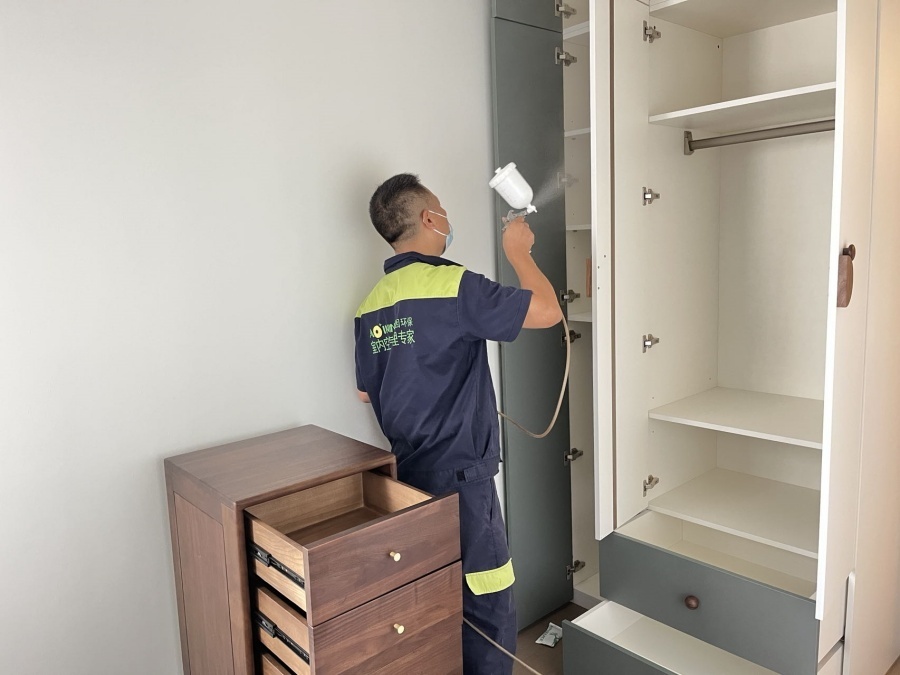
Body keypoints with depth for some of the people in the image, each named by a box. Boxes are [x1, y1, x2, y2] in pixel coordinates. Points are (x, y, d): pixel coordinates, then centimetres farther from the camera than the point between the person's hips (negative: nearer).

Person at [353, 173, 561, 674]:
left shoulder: (371, 304, 6)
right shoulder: (452, 285, -17)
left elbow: (366, 391, 14)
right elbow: (547, 311, -15)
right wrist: (518, 250, -1)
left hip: (408, 474, 8)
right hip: (460, 476, -8)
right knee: (490, 613, 5)